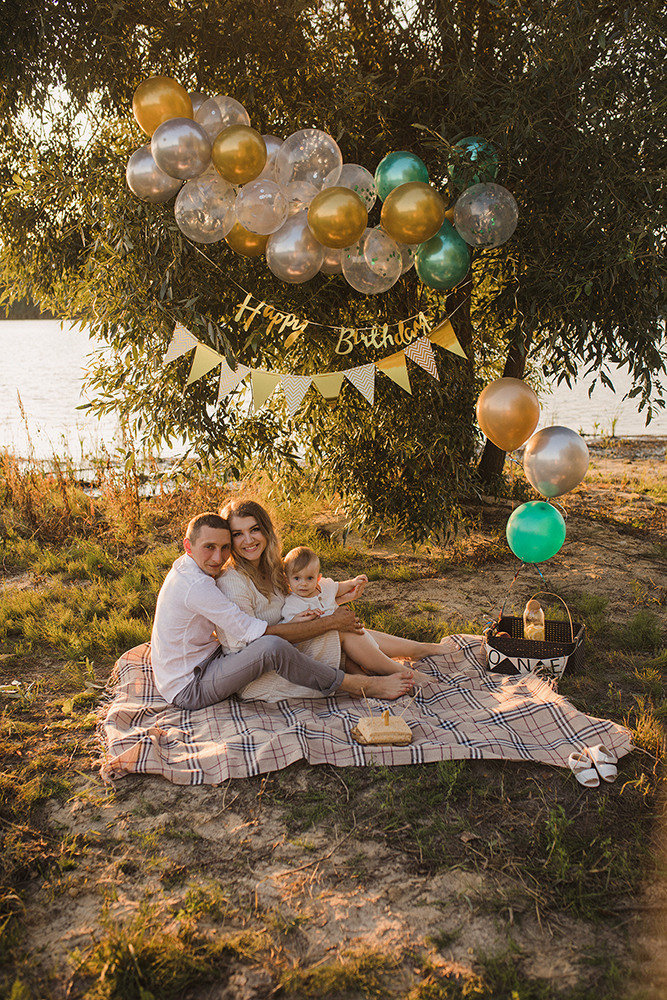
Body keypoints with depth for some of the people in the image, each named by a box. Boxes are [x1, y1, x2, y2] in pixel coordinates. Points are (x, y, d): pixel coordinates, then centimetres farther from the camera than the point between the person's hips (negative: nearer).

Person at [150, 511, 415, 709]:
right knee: (273, 646, -30)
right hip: (189, 689, -10)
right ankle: (360, 687, -16)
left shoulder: (188, 567, 5)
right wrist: (331, 622, -18)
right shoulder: (195, 585, -27)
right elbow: (259, 632, -26)